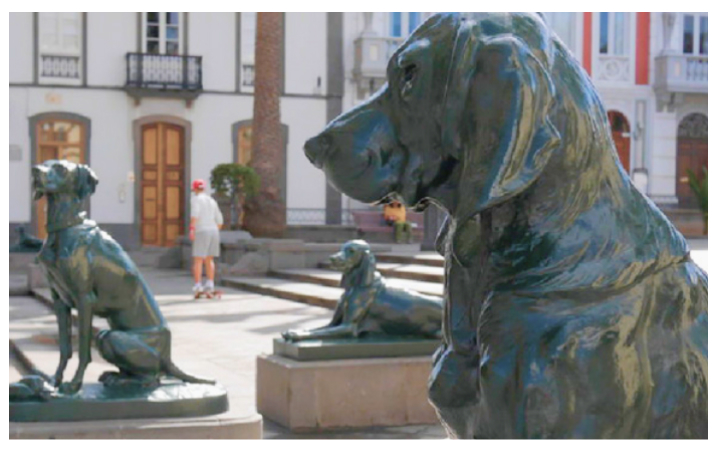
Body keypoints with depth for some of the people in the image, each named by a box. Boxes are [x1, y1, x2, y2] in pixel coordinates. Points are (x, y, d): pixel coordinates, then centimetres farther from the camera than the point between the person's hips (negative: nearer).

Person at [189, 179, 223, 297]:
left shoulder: (196, 199, -2)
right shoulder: (212, 201, 19)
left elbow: (195, 213, -21)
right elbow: (219, 221, 20)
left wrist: (191, 229, -29)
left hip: (201, 232, -6)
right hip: (214, 231, 6)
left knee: (197, 260, -4)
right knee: (209, 260, 12)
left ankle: (197, 286, -14)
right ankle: (210, 285, 1)